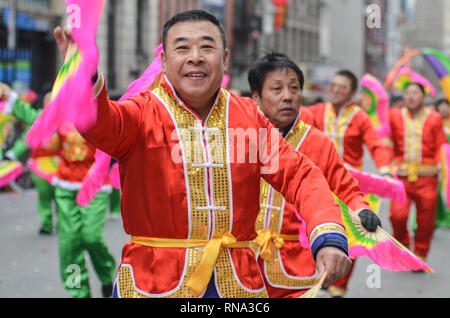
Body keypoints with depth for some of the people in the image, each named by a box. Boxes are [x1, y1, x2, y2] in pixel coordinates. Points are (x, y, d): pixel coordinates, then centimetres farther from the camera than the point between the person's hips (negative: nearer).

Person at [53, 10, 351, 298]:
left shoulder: (248, 116, 7)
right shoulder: (144, 114, -3)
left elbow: (299, 173, 2)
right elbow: (102, 123, -25)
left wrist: (329, 236, -14)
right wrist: (85, 78, -47)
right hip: (154, 282, -3)